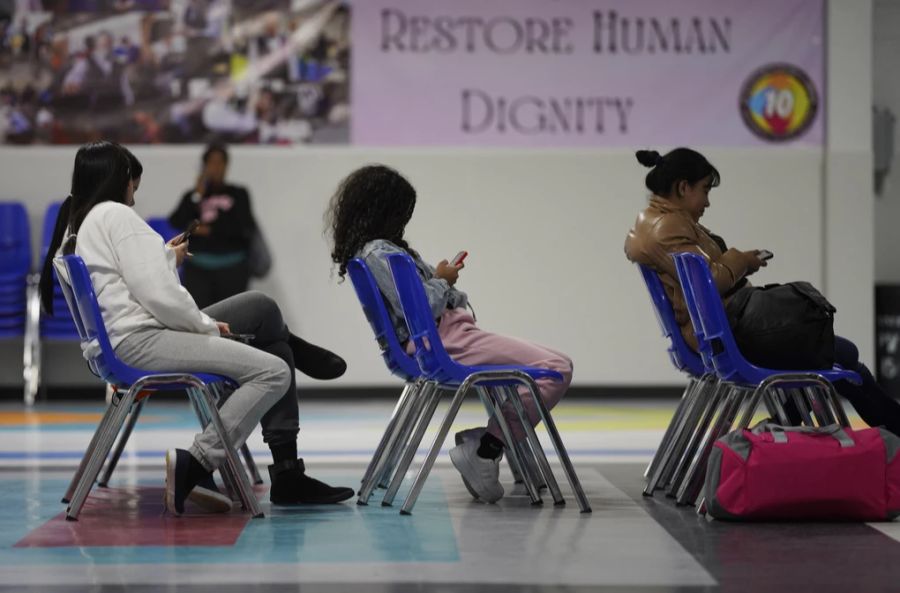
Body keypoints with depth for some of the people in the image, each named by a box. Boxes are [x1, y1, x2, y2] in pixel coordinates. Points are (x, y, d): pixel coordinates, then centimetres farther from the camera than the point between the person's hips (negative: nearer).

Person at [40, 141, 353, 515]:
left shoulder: (70, 228, 19)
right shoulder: (116, 215, -9)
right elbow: (157, 294, -17)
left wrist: (166, 258, 25)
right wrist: (208, 326, -4)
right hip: (141, 341, -11)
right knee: (273, 372, -19)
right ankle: (198, 463, -20)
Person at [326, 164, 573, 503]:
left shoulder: (365, 251, 15)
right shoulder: (380, 253, -16)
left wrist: (438, 276, 11)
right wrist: (442, 280, -6)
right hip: (443, 343, -11)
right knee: (557, 369, -18)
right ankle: (486, 448, -13)